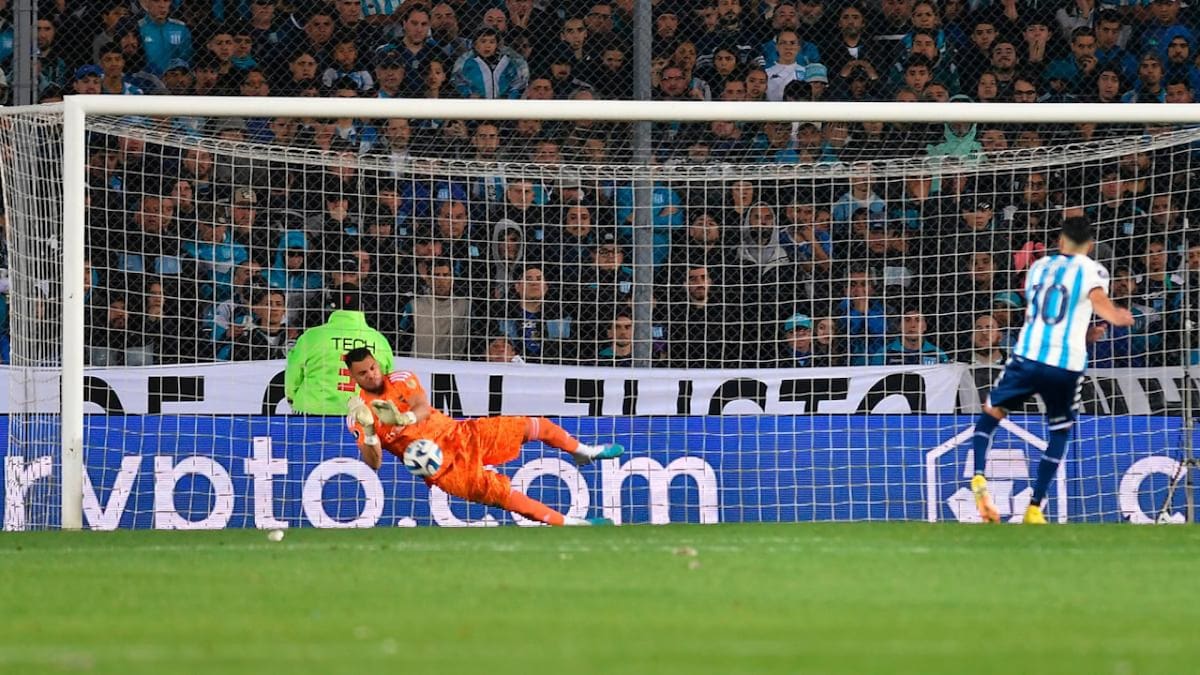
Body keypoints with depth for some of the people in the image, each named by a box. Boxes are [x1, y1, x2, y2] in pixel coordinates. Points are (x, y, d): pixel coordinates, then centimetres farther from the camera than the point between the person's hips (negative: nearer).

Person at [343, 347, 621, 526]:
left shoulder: (399, 379, -1)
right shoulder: (358, 412, -8)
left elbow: (422, 408, -19)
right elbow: (374, 463, -15)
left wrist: (403, 418, -41)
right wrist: (368, 433, -35)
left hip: (459, 434, 4)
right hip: (441, 466, -4)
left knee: (533, 426, 2)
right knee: (500, 493, -21)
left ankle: (582, 452, 31)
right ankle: (569, 523, -12)